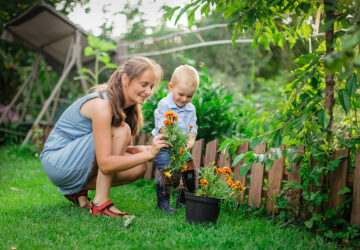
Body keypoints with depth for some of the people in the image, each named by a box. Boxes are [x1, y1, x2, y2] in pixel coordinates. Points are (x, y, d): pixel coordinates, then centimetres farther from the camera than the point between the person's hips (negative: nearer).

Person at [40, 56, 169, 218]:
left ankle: (78, 190, 5)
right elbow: (105, 164, -31)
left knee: (139, 168, -7)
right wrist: (148, 154, -33)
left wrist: (138, 150, -14)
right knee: (120, 131, -25)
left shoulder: (124, 106, 1)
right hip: (57, 162, -8)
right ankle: (101, 202, -19)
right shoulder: (101, 105, -26)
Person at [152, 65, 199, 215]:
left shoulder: (191, 108, 5)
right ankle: (163, 203, 2)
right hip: (164, 146, -6)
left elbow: (192, 127, 3)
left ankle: (183, 201, 26)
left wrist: (190, 140, -18)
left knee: (189, 173, 7)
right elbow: (163, 128, -19)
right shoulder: (164, 105, -12)